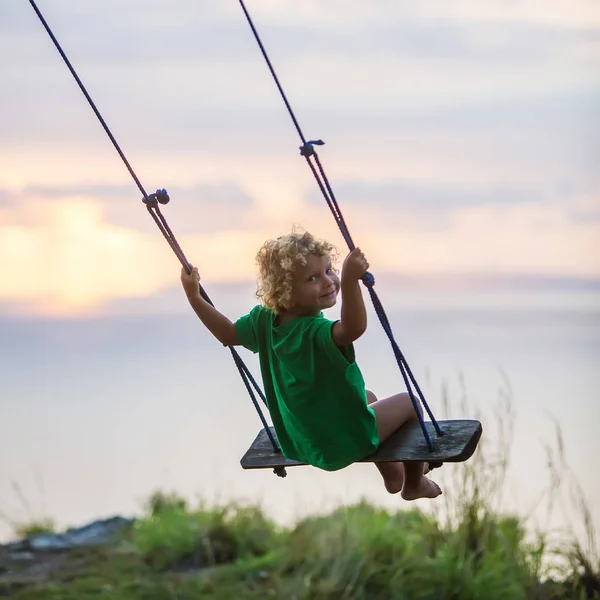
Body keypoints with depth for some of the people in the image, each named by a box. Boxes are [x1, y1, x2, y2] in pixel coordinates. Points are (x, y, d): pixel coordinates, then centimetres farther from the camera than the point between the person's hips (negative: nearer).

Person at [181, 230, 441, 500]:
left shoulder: (264, 320, -10)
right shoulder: (315, 333, -35)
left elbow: (227, 333, 5)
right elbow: (354, 327, -55)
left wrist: (194, 296, 8)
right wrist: (350, 281, -65)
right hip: (344, 442, -8)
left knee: (368, 398, 35)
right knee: (407, 403, 14)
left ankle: (392, 475, 51)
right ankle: (415, 484, 33)